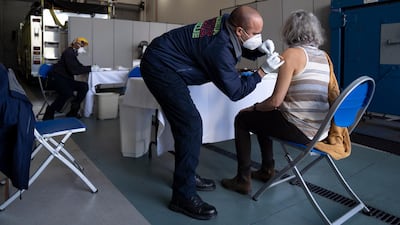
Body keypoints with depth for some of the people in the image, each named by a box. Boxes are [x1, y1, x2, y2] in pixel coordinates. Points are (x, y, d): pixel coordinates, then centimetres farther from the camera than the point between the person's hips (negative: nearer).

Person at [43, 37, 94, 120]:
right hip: (56, 78, -10)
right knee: (67, 92, -36)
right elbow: (74, 70, -23)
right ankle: (49, 114, -19)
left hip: (64, 79, 10)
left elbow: (79, 66, 19)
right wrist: (89, 69, -19)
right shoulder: (69, 52, -12)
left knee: (84, 86, -6)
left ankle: (73, 112, -2)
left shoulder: (72, 53, 19)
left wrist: (91, 67, 3)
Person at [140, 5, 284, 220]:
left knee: (187, 122, 12)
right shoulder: (219, 48, -27)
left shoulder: (227, 25, -2)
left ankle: (186, 176, 24)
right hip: (160, 66, -10)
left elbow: (244, 49, 15)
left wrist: (261, 49, -5)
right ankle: (183, 195, -10)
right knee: (191, 124, -18)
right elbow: (235, 91, -18)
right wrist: (264, 70, -17)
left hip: (163, 62, 10)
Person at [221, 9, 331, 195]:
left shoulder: (292, 53, -12)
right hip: (319, 129, 8)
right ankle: (267, 170, 36)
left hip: (301, 129, -8)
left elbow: (276, 101, -16)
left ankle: (243, 180, 15)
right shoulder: (324, 56, 11)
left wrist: (254, 107, 2)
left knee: (242, 119, 11)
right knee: (263, 116, 29)